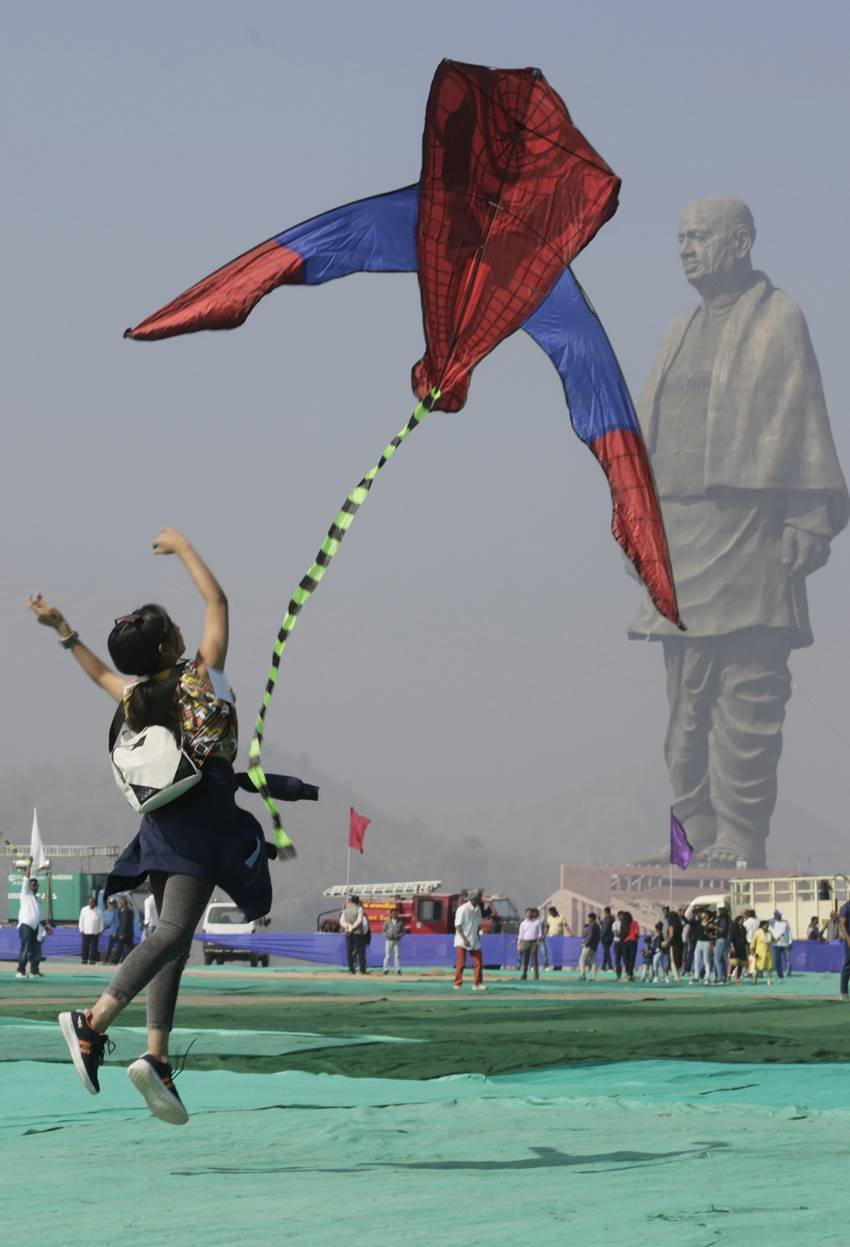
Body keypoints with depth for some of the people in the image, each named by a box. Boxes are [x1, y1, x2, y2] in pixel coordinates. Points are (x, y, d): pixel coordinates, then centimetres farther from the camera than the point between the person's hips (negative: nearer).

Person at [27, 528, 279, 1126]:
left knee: (171, 935, 9)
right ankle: (95, 1020, -31)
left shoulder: (134, 695, 8)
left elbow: (101, 672, 33)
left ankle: (157, 1056, -2)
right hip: (203, 815, -7)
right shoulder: (202, 677, -7)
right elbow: (217, 599, 1)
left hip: (163, 823, 7)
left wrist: (62, 628, 37)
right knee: (174, 930, -16)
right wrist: (182, 547, 10)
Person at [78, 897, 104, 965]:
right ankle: (84, 959, 5)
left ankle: (92, 959, 4)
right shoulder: (84, 910, 5)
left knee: (94, 947, 0)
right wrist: (81, 930, -1)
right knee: (85, 946, -2)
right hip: (86, 932, -1)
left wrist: (100, 930, 4)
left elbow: (101, 921, 9)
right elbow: (81, 920, 5)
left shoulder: (98, 911, 7)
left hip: (95, 932, 1)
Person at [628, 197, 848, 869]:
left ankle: (741, 839, -10)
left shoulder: (779, 320, 1)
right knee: (687, 695, 5)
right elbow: (649, 432, 22)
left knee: (747, 692, -9)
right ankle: (697, 836, 7)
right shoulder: (681, 334, 21)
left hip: (748, 531, -7)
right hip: (679, 533, 7)